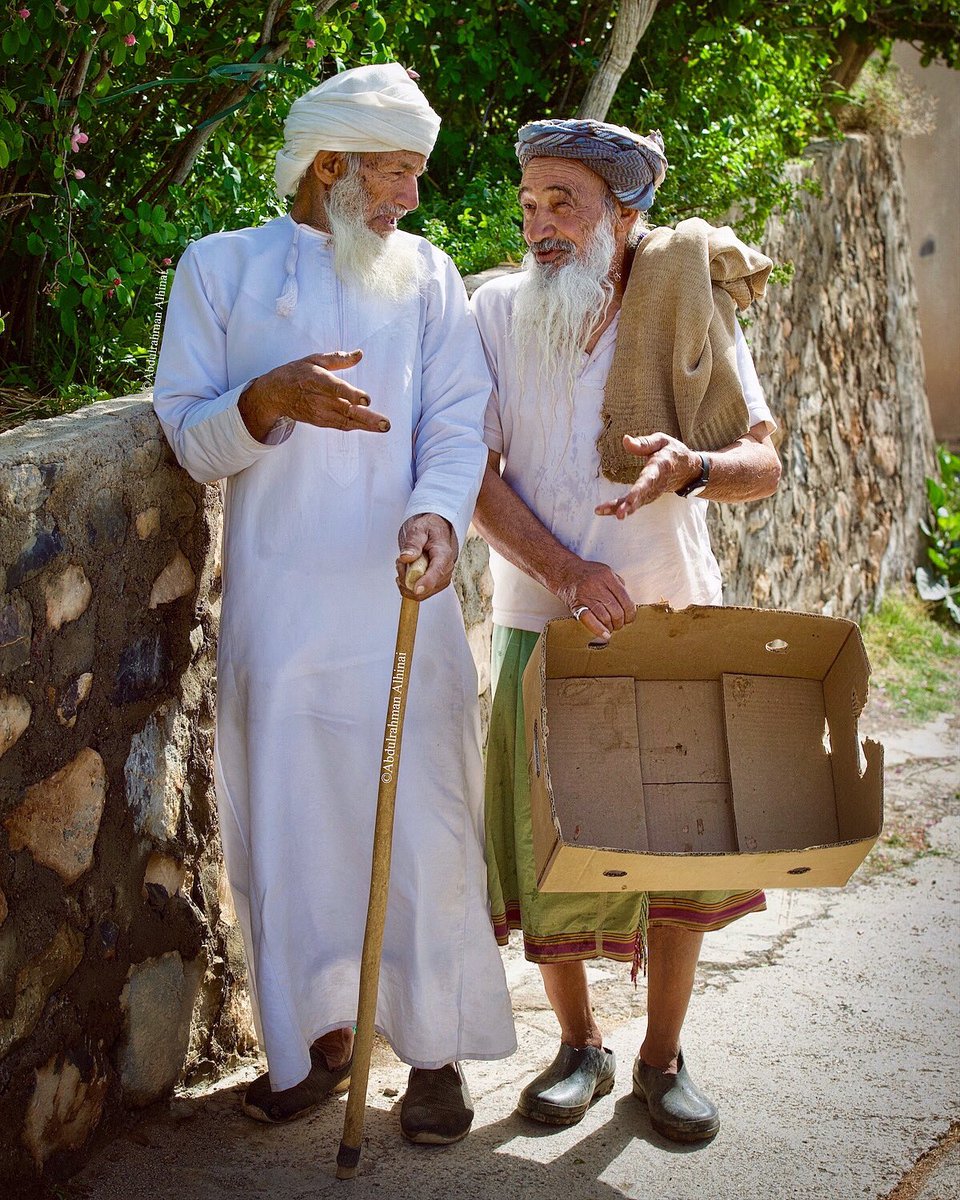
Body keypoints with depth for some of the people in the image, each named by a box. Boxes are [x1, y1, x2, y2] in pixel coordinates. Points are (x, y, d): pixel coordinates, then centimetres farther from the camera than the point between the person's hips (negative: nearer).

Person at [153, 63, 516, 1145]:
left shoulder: (424, 272, 9)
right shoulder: (219, 267, 6)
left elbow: (457, 420, -1)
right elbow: (189, 439, 3)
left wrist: (436, 512, -23)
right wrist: (267, 400, -19)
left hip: (399, 599, 0)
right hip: (275, 603, 0)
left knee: (422, 822, 0)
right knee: (284, 821, 7)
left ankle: (436, 1049, 14)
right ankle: (318, 1035, 25)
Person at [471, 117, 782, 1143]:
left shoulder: (687, 305, -4)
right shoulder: (497, 311, -4)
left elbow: (763, 463, -6)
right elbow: (477, 477, -8)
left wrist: (690, 466, -28)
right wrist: (567, 570, -23)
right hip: (545, 625, 0)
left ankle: (663, 1057, 26)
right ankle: (579, 1044, 28)